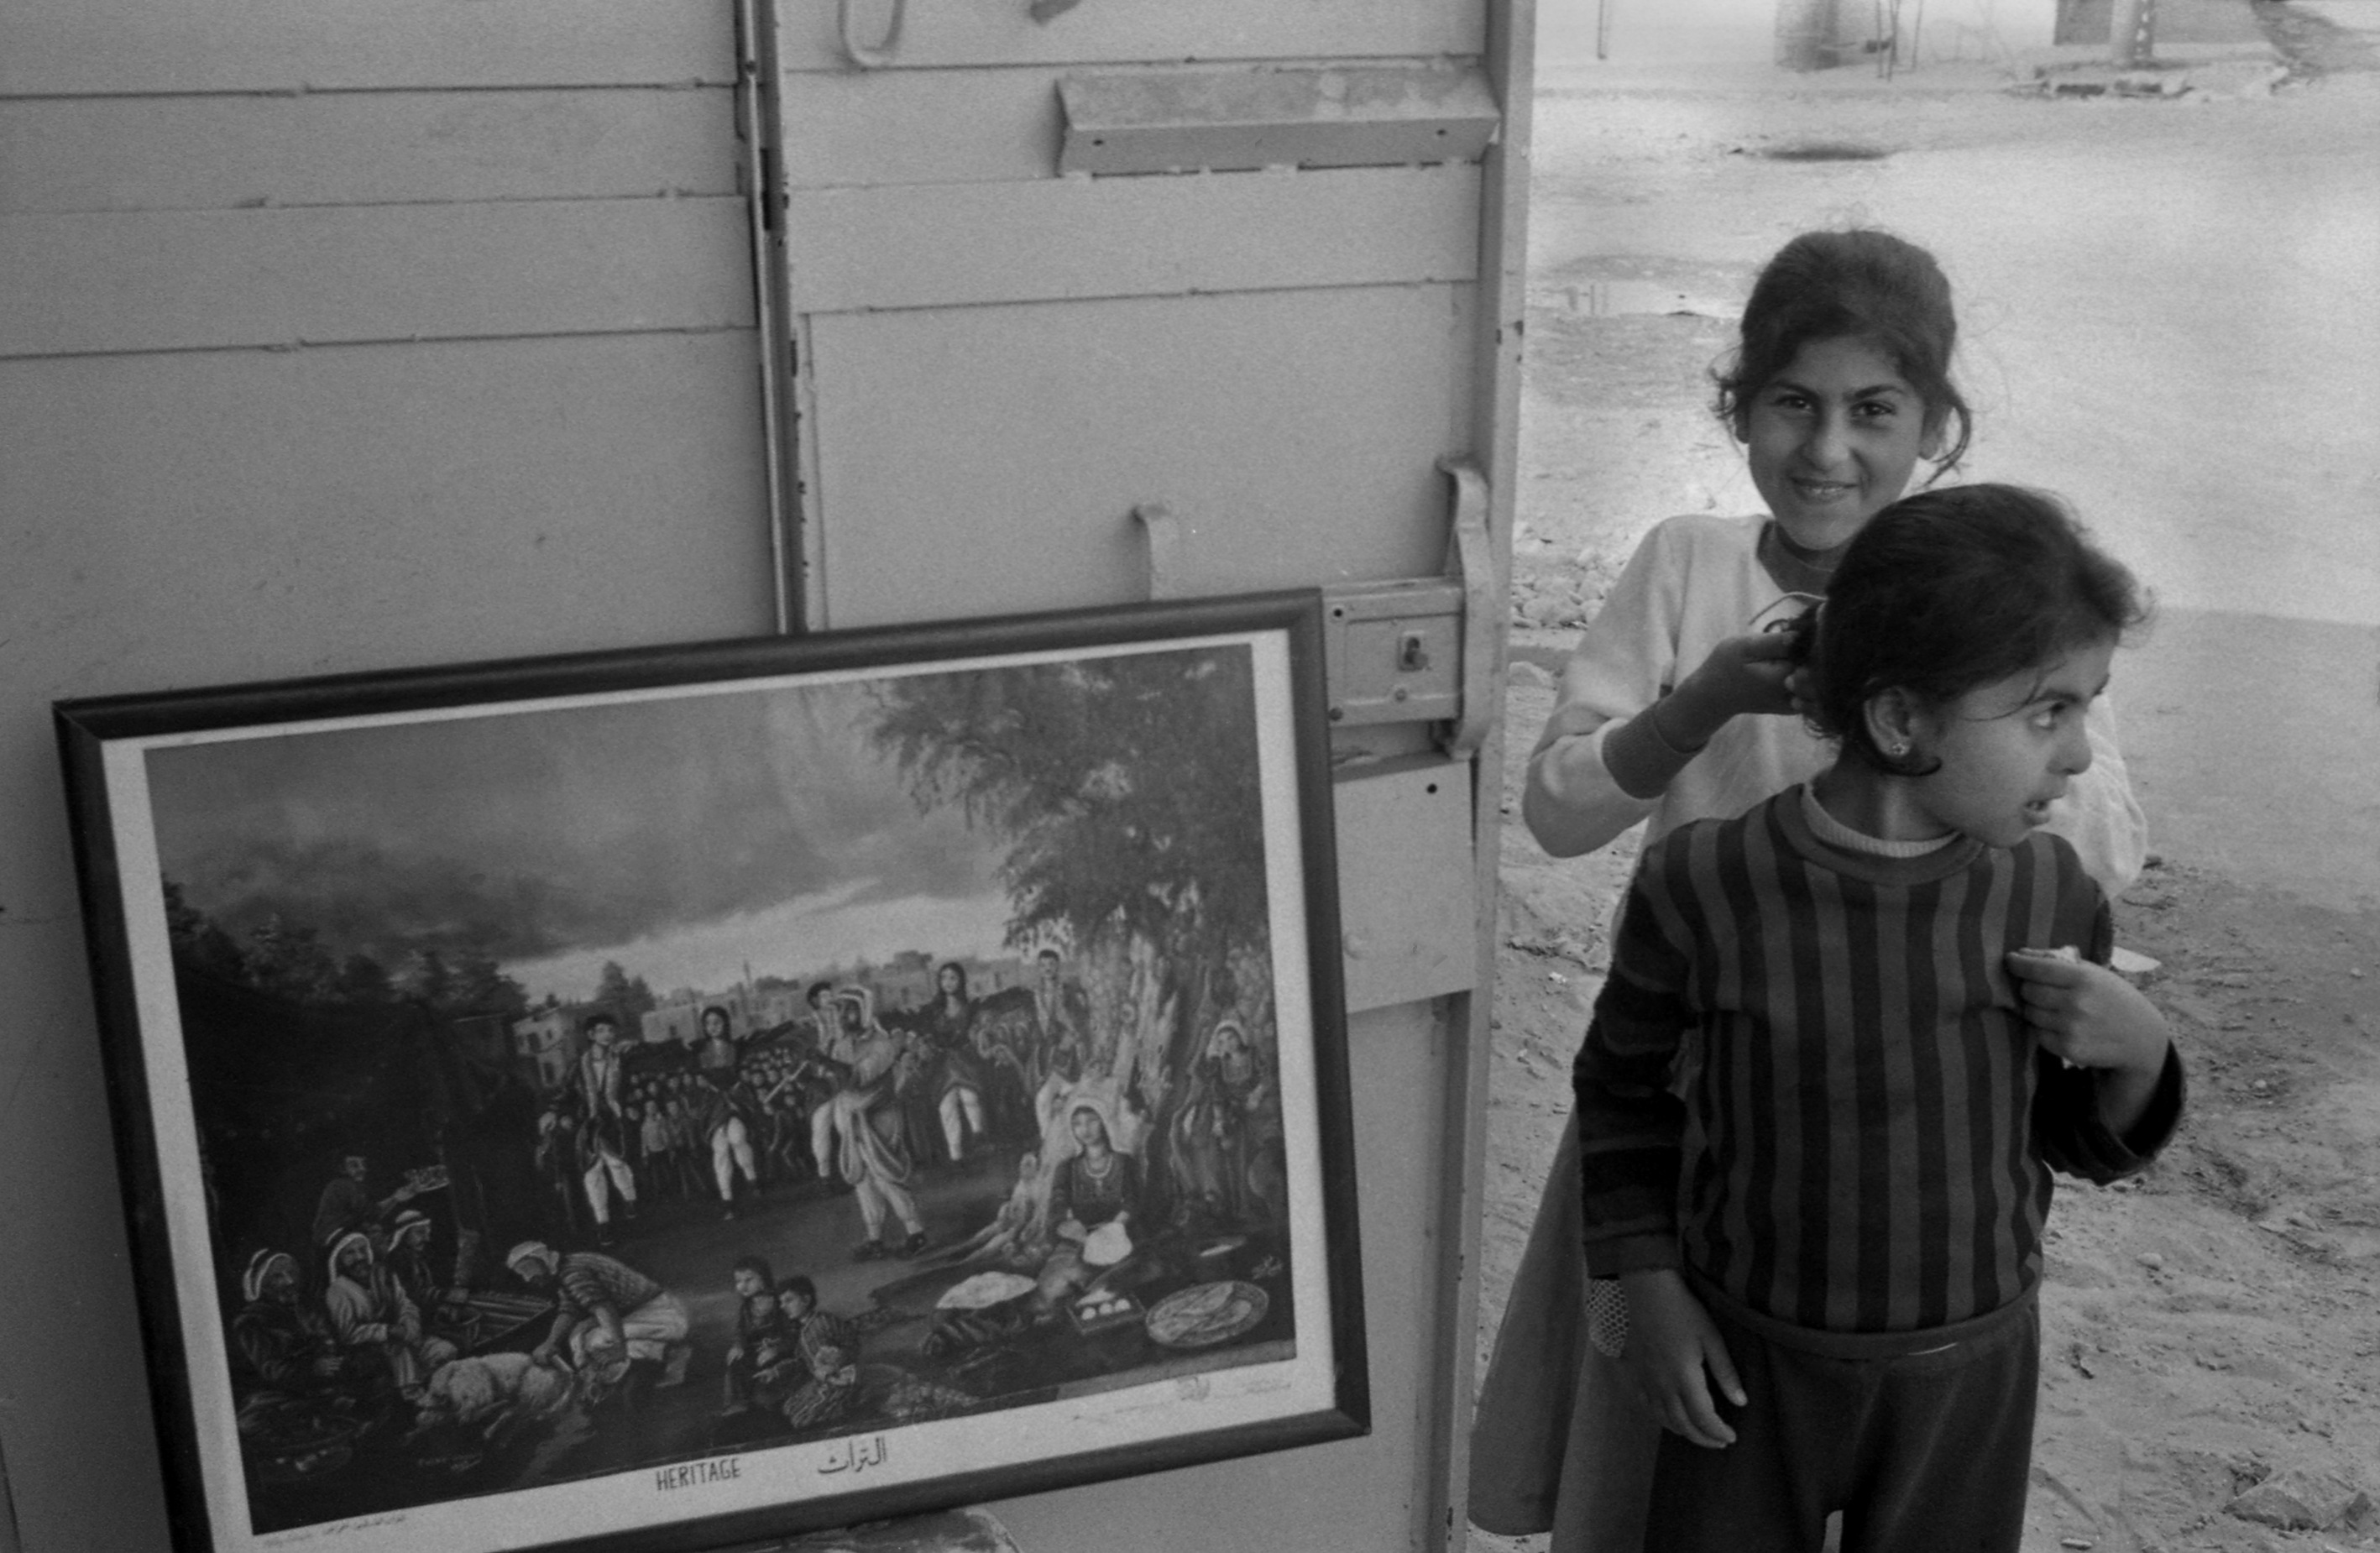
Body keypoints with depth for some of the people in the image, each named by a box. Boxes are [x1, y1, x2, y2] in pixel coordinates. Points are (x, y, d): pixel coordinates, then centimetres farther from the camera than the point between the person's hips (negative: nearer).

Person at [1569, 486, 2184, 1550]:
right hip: (1746, 1362, -2)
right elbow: (1624, 1087, -1)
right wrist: (1648, 1287, -6)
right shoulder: (1701, 888, -19)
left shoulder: (2050, 893, -12)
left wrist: (2138, 1054, -18)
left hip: (1969, 1373, 2)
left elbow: (2081, 1146, 1)